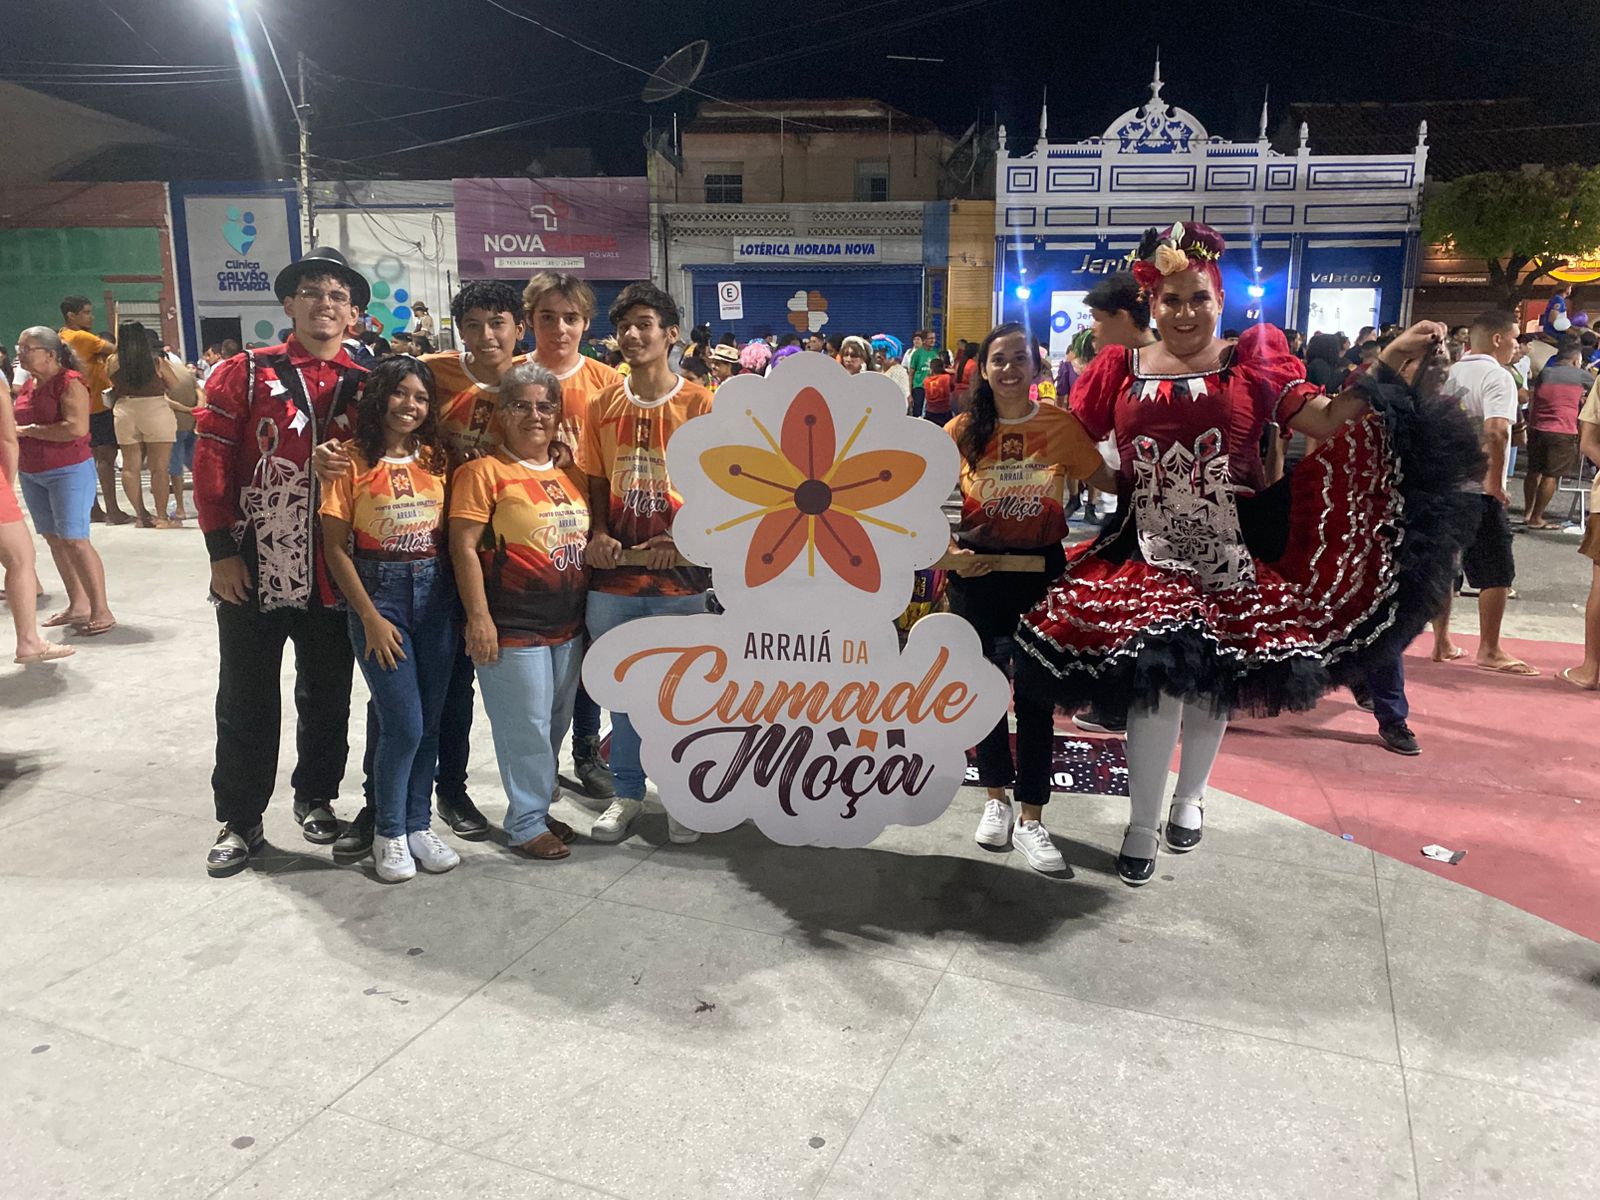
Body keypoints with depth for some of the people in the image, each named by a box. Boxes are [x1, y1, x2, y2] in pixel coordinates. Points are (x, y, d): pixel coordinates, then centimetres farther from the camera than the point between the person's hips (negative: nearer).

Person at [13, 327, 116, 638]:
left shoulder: (69, 382, -13)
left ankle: (101, 611, -7)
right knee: (53, 539, 10)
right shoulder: (28, 385, 11)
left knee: (74, 539, -12)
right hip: (31, 474, 8)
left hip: (69, 471, -8)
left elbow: (77, 427, -25)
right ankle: (78, 605, 19)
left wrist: (28, 429, -18)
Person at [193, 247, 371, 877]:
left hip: (333, 575, 2)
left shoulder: (367, 385, 5)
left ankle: (316, 798, 33)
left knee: (327, 699, 14)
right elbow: (211, 463, -4)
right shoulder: (244, 373, -1)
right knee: (247, 704, 10)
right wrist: (221, 550, -8)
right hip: (252, 570, -2)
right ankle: (239, 820, 24)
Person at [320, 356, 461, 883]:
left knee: (430, 722, 8)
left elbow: (453, 534, 10)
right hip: (378, 593, -4)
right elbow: (336, 548, -5)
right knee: (404, 725, -6)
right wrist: (371, 618, -10)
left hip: (436, 593, 4)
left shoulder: (435, 459, 7)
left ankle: (418, 823, 24)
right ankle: (390, 834, 14)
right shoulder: (353, 460, -5)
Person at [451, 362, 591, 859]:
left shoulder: (572, 473, 12)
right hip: (513, 627, -7)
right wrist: (479, 617, -17)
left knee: (555, 724, 16)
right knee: (526, 727, 0)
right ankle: (527, 822, 15)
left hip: (569, 625, 7)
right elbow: (464, 547, -12)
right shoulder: (485, 472, -8)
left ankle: (538, 808, 32)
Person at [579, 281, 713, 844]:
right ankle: (627, 792, 29)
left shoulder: (701, 405, -4)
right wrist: (598, 534, -6)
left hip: (679, 574, -3)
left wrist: (682, 537, -18)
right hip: (614, 573, 3)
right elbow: (595, 483, 12)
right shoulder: (602, 406, 6)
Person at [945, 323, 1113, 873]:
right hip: (977, 571, 1)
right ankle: (997, 797, 31)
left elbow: (1110, 479, -1)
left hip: (1040, 569, -1)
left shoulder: (1062, 424, -5)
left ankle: (1030, 818, 11)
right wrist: (950, 551, -12)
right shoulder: (964, 430, -3)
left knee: (1037, 693, 0)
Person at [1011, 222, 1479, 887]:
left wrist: (1390, 364, -16)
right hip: (1150, 551, -1)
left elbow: (1324, 421, -8)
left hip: (1236, 551, 1)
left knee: (1216, 681, 13)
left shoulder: (1250, 360, 1)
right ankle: (1141, 825, 12)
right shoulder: (1122, 369, 3)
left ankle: (1190, 796, 39)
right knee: (1156, 681, -7)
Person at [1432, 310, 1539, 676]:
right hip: (1477, 490, -7)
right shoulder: (1497, 376, -12)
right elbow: (1496, 430, -27)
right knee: (1497, 573, 3)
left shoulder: (1449, 374, 11)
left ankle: (1441, 644, 17)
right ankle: (1489, 652, 10)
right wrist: (1495, 478, -20)